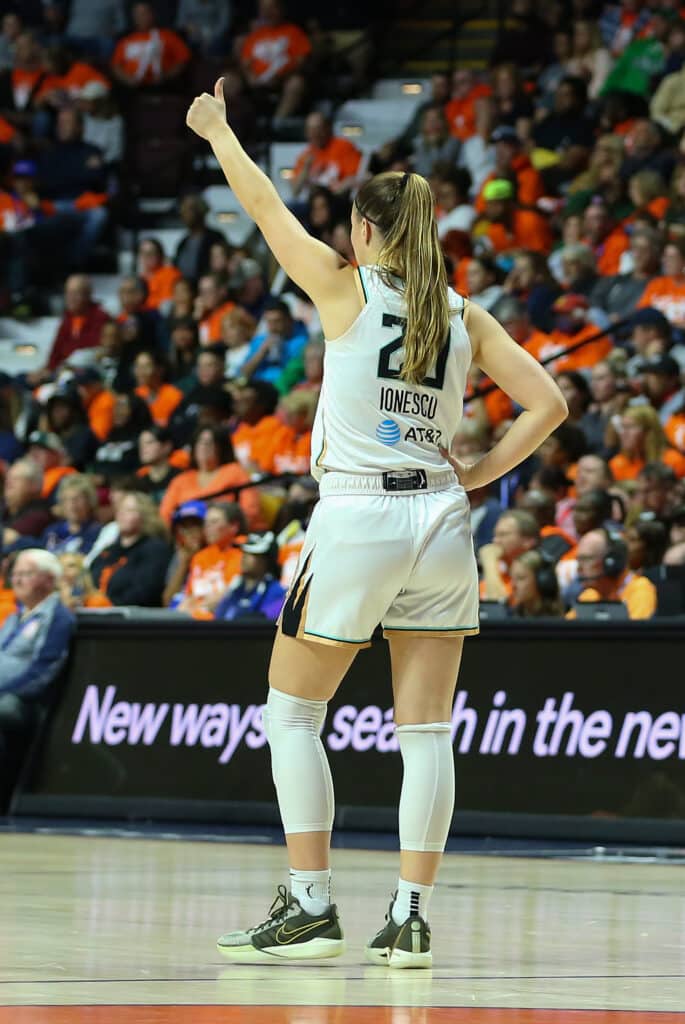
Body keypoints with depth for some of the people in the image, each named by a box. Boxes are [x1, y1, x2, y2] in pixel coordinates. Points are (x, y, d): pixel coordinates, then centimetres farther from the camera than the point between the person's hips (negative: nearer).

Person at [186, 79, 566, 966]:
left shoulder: (347, 289, -4)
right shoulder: (464, 316, 7)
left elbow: (264, 205, 6)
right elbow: (547, 404, 4)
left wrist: (216, 130, 20)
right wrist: (479, 473, 8)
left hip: (357, 520, -4)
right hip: (440, 524, 4)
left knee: (292, 715, 8)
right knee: (426, 729, 4)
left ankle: (311, 907, 4)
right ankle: (410, 918, 1)